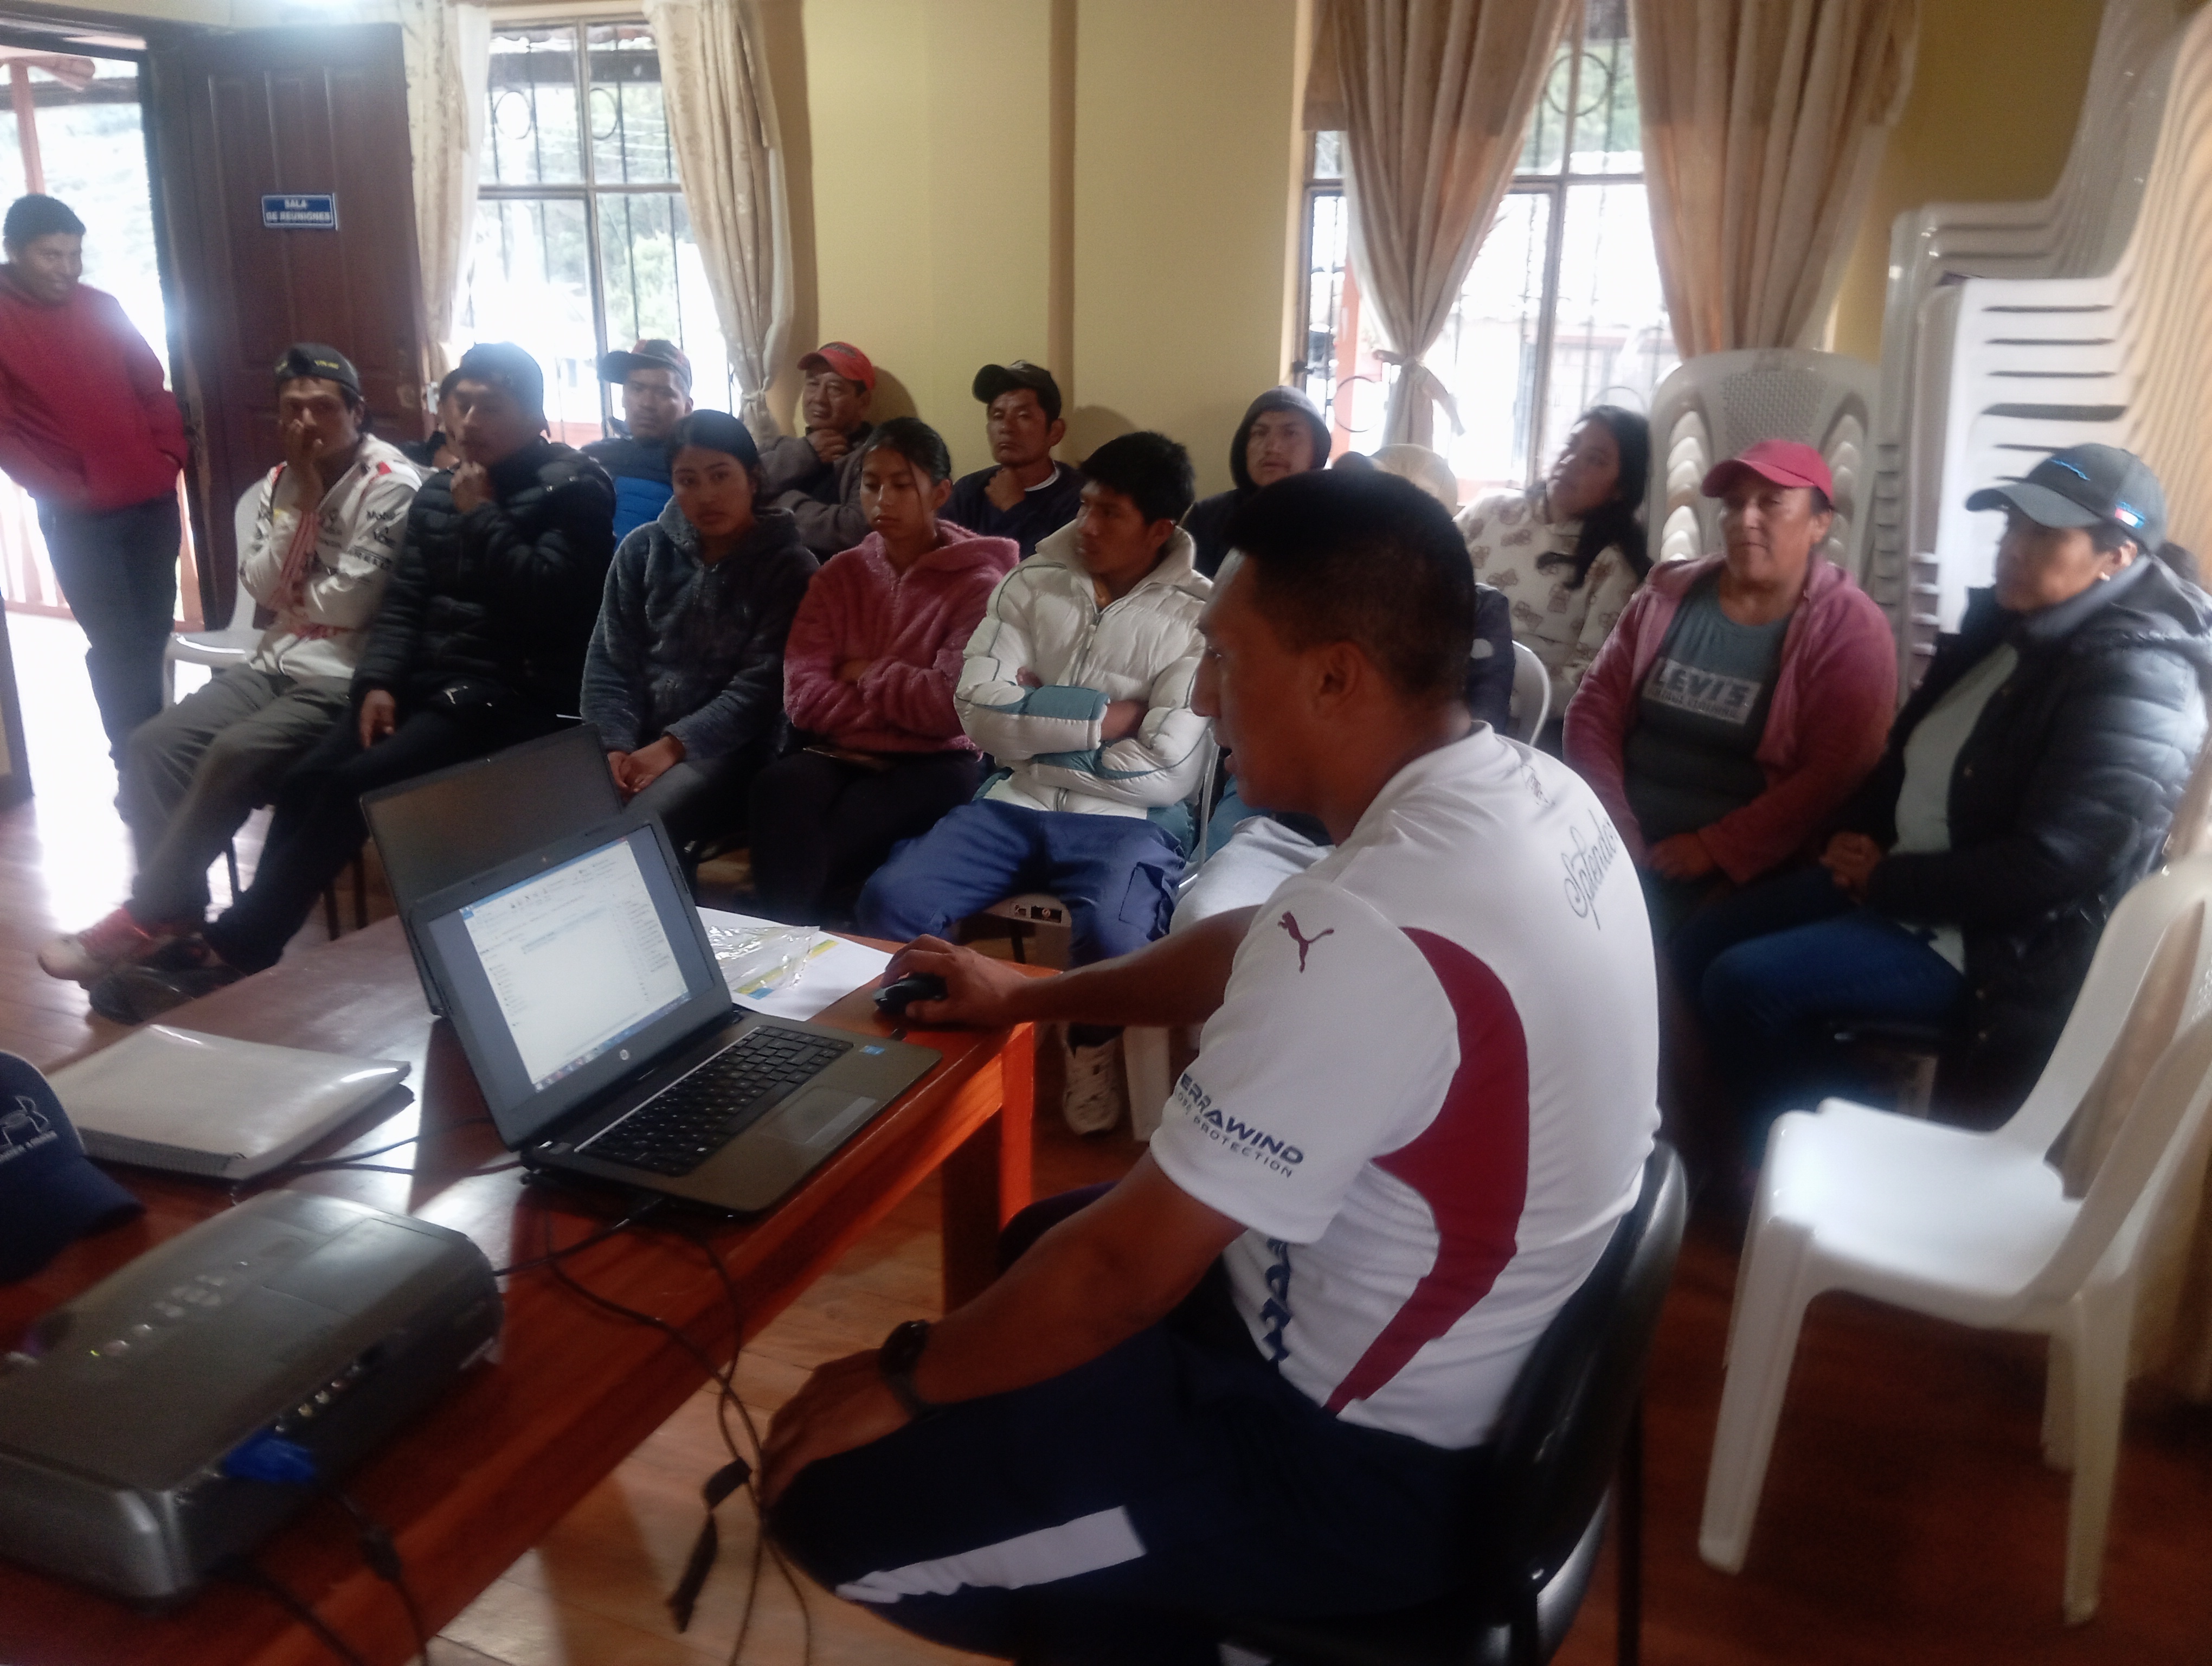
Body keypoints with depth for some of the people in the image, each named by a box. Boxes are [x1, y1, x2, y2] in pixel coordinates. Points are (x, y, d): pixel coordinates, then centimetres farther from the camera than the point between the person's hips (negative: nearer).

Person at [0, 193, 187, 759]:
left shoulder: (100, 307, 8)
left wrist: (170, 458, 1)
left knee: (154, 632, 10)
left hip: (152, 501, 4)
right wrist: (62, 490, -13)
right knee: (116, 644, -3)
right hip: (78, 516, -4)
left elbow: (152, 388, 13)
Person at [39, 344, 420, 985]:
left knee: (234, 756, -27)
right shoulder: (278, 482, 12)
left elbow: (348, 605, -15)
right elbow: (260, 589, 3)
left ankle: (147, 918, -15)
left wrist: (289, 592, 1)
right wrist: (299, 508, -6)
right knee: (153, 746, -10)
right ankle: (174, 911, -5)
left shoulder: (392, 486, -11)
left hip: (345, 677, -7)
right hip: (276, 663, 8)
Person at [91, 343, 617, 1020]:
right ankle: (248, 943, -12)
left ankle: (232, 949, -14)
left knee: (354, 784, -22)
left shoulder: (576, 489, -4)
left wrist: (481, 518, -9)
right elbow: (403, 599, 13)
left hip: (514, 695, -7)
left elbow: (544, 599, -17)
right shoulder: (439, 492, 17)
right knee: (307, 778, -16)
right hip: (426, 682, 7)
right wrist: (378, 681, -3)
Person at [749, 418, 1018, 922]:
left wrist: (866, 674, -3)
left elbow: (952, 707, -14)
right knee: (781, 784, -32)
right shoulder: (840, 574, 11)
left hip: (934, 764, -4)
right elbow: (802, 696, -1)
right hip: (842, 755, 4)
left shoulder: (977, 584, -1)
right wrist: (905, 701, -9)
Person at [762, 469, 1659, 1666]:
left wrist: (904, 1378, -8)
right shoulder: (1527, 792, -4)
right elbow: (1261, 948, 12)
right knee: (1036, 1243, 26)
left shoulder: (1376, 936, -34)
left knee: (835, 1497, -2)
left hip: (1363, 1461, -9)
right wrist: (1031, 995, 17)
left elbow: (1126, 1268, -25)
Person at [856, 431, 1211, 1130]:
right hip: (1015, 802, 3)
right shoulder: (1032, 583, 7)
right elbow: (979, 710, -4)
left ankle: (1093, 1049, 2)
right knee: (889, 900, -20)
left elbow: (1166, 771, -11)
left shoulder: (1198, 618, -3)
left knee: (1110, 937, -33)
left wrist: (1037, 720, -4)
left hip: (1128, 820, -3)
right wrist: (1104, 715, -11)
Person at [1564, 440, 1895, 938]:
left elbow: (1834, 776, -11)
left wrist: (1714, 848, -16)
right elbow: (1596, 704, 6)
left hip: (1741, 874, -4)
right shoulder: (1670, 593, 10)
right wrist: (1610, 828, -7)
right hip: (1621, 849, 4)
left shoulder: (1849, 630, -3)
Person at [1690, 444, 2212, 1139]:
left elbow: (2049, 867, -27)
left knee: (1744, 983, -20)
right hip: (1896, 872, 9)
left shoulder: (2134, 682, -21)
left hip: (1995, 938, -9)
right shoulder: (2007, 622, 7)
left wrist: (1886, 884, -17)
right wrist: (1857, 832, -2)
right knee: (1704, 946, 3)